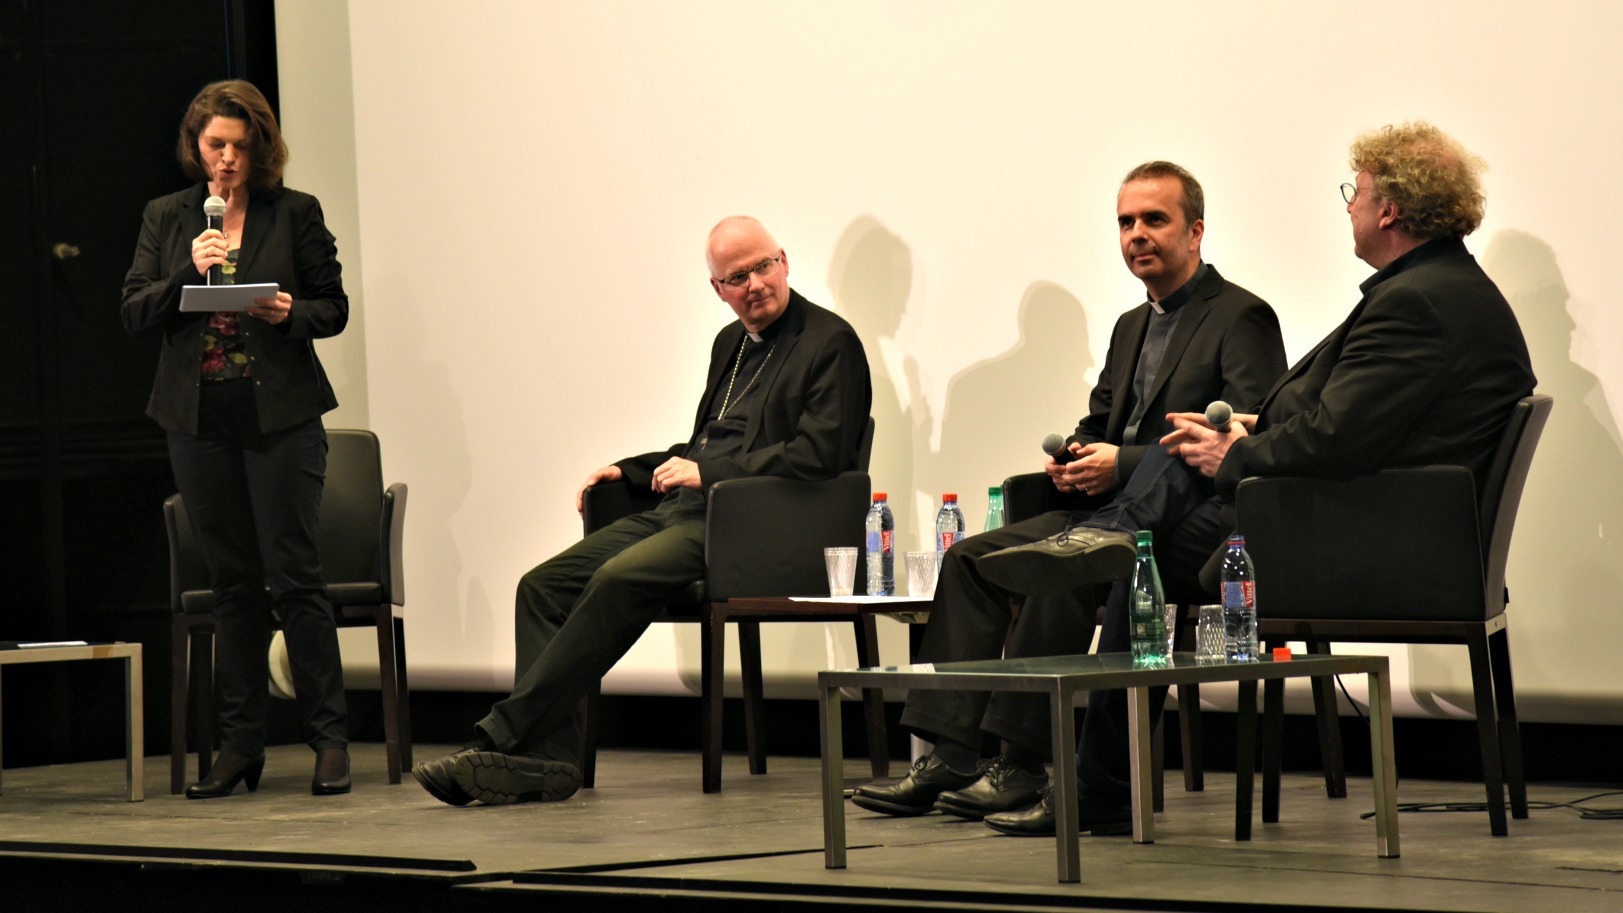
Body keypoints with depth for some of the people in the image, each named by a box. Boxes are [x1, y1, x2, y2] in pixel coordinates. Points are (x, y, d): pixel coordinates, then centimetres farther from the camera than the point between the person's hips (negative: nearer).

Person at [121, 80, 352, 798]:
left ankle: (329, 738, -1)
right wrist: (188, 274, -12)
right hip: (201, 422, 3)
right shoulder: (166, 219, 10)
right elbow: (133, 314, 4)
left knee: (294, 574, -7)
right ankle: (240, 746, 12)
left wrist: (293, 313, -15)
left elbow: (334, 307, 6)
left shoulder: (296, 214, 3)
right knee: (232, 583, 8)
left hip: (281, 416, -3)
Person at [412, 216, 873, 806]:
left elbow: (818, 455, -15)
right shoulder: (731, 343, 23)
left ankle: (504, 739, -29)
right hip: (683, 512, 9)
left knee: (621, 579, -31)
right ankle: (546, 757, -20)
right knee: (544, 586, -10)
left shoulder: (831, 343, -3)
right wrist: (629, 471, 16)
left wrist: (706, 472, -13)